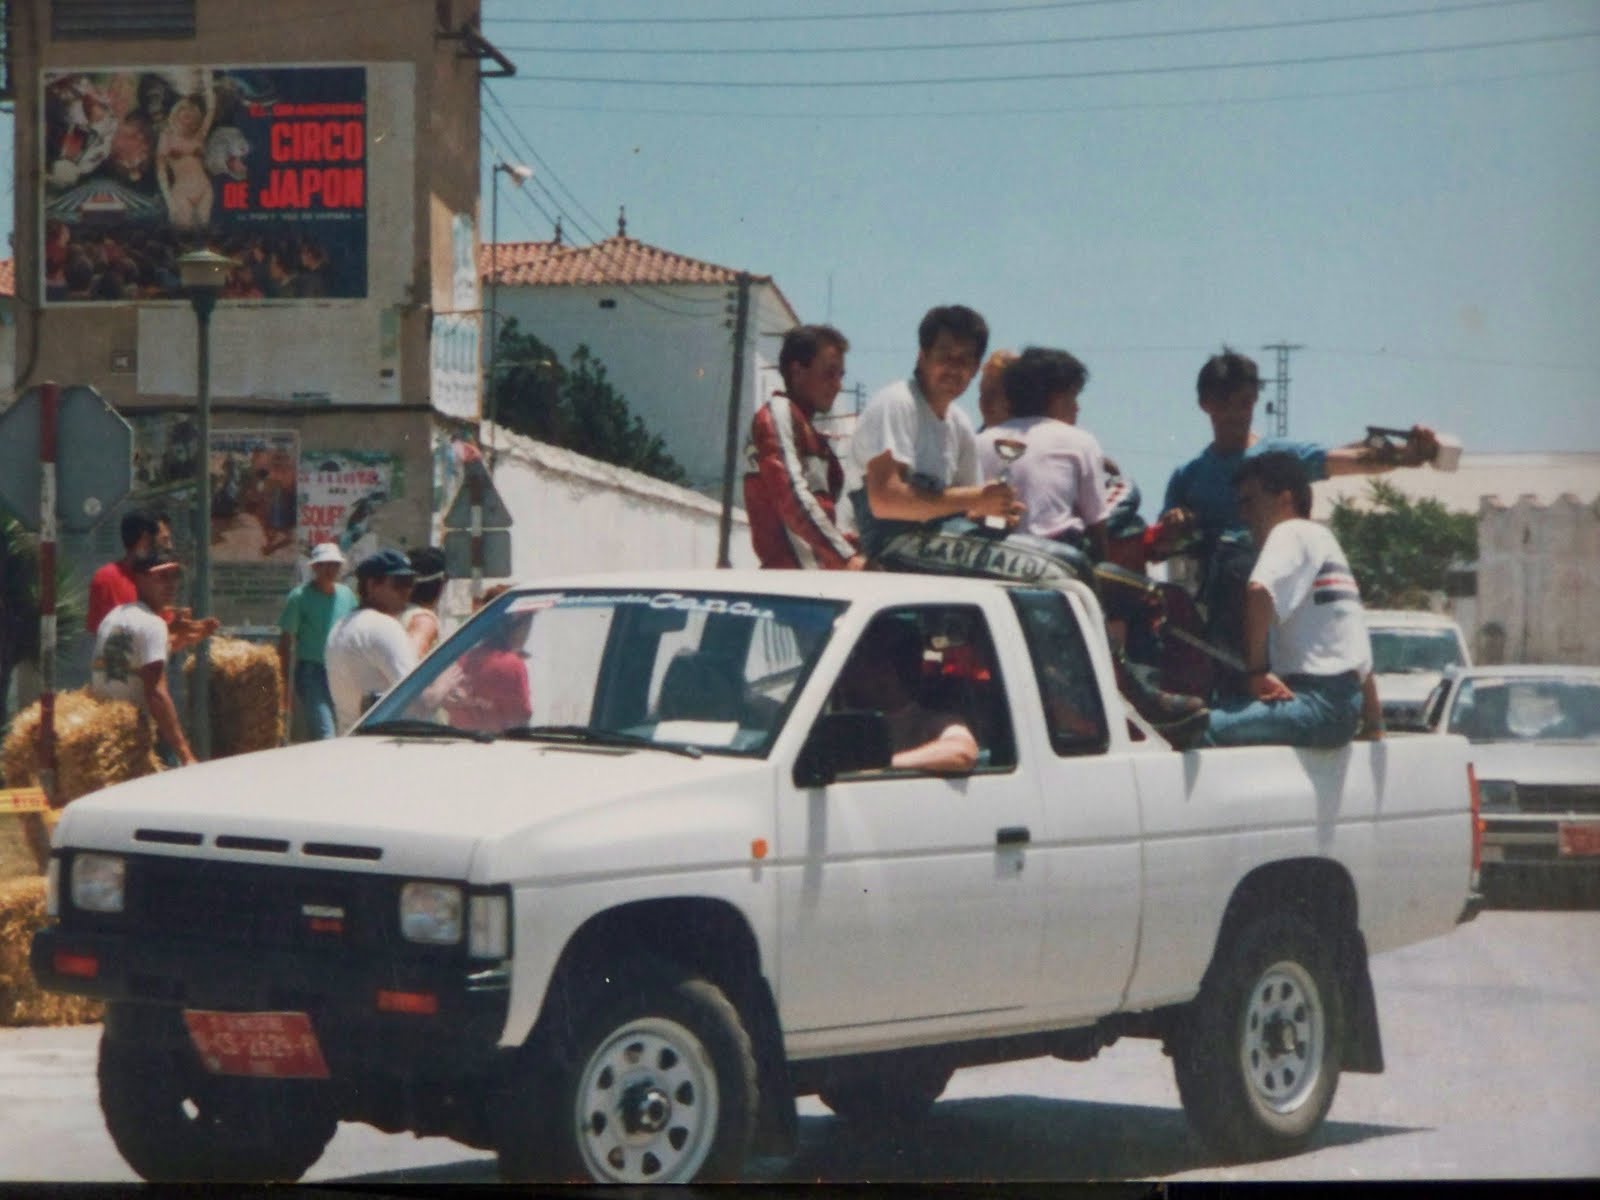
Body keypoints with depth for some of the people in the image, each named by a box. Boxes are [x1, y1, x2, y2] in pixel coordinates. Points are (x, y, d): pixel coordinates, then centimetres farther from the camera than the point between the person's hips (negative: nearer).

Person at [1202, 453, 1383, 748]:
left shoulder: (1293, 533, -2)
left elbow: (1260, 591, -25)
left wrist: (1257, 671, -17)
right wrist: (1375, 727, 34)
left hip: (1317, 705, -10)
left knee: (1208, 728, -23)